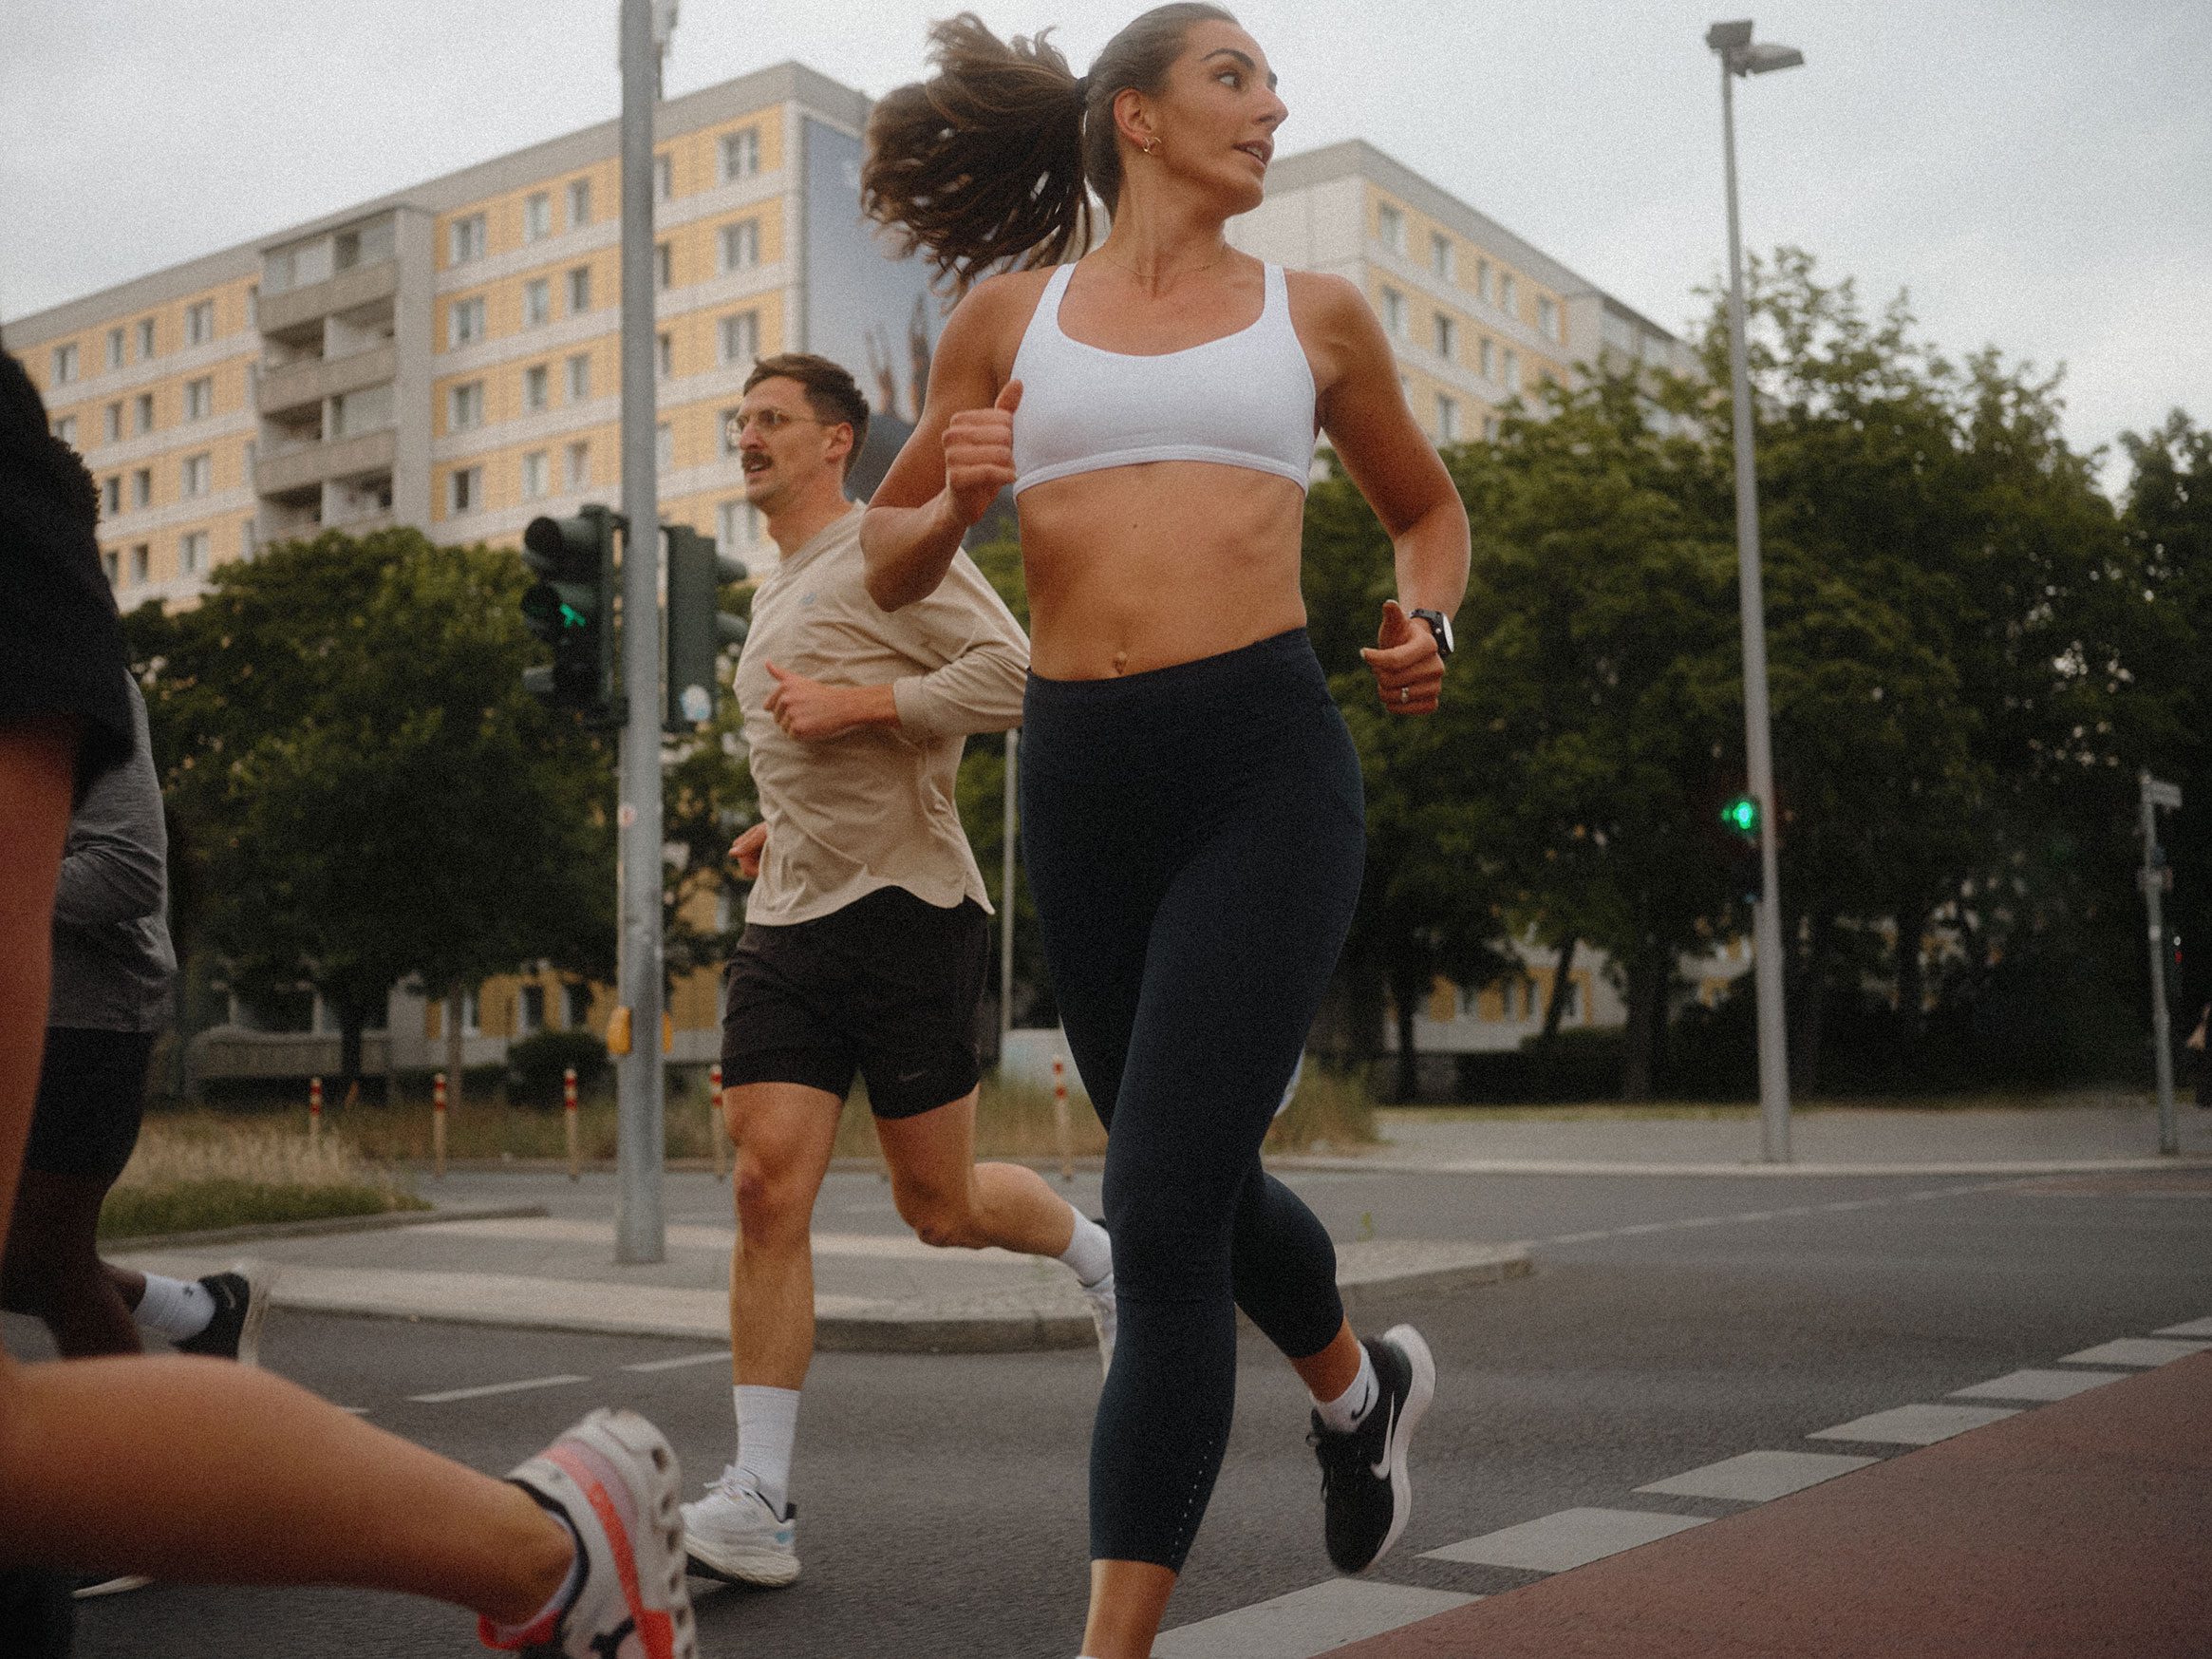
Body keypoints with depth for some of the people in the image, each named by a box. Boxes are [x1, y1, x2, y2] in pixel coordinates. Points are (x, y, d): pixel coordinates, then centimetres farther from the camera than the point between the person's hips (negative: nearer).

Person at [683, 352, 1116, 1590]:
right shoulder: (778, 593, 22)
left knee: (939, 1205, 2)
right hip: (790, 928, 7)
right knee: (770, 1183, -8)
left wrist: (856, 702, -19)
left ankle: (1106, 1258, 34)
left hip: (909, 910, -7)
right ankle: (760, 1505, -7)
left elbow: (1017, 677, -17)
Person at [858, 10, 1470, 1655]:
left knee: (1162, 1217, -11)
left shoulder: (1314, 315, 13)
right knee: (1203, 1184, 17)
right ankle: (1360, 1383, 48)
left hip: (1264, 763, -2)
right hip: (1080, 777, 3)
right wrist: (954, 503, -5)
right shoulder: (1008, 316, 12)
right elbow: (890, 566, 17)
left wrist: (1428, 625, 5)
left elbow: (1427, 506, 26)